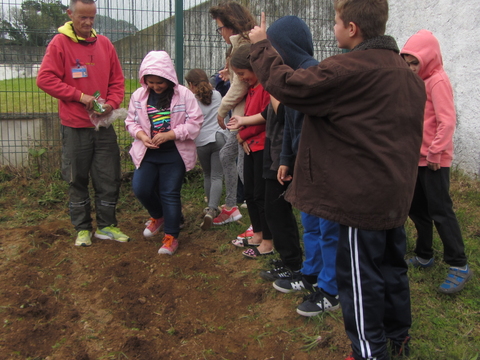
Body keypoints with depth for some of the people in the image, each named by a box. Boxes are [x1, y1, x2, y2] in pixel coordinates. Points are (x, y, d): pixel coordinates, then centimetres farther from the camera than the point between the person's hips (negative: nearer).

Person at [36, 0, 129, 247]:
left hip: (104, 125, 3)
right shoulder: (59, 43, -4)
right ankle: (82, 228, 21)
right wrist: (80, 96, -16)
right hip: (74, 127, -3)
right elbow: (45, 79, -10)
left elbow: (117, 80, 10)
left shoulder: (104, 44, 6)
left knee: (109, 179, 6)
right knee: (77, 180, 7)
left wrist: (112, 103, -8)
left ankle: (106, 225, 20)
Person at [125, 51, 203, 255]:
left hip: (174, 154, -4)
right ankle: (158, 216, 32)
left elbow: (194, 123, -12)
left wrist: (168, 135, -22)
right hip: (147, 152, 4)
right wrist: (141, 135, -14)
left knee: (170, 193, 0)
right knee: (140, 188, 0)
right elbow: (131, 121, 8)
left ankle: (171, 236, 14)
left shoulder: (184, 95, -11)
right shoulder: (139, 95, 0)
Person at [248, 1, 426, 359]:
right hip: (396, 194, 9)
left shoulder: (349, 69, -19)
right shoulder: (408, 73, 10)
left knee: (360, 278, 4)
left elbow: (286, 84, -16)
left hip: (363, 197, -9)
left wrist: (261, 45, -1)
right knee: (392, 266, 22)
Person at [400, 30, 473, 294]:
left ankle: (459, 267, 3)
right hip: (416, 158, 9)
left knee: (440, 211, -5)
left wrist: (434, 153, -19)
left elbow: (447, 121, -19)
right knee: (417, 209, 15)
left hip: (434, 161, -9)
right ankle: (424, 257, 30)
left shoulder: (438, 81, -12)